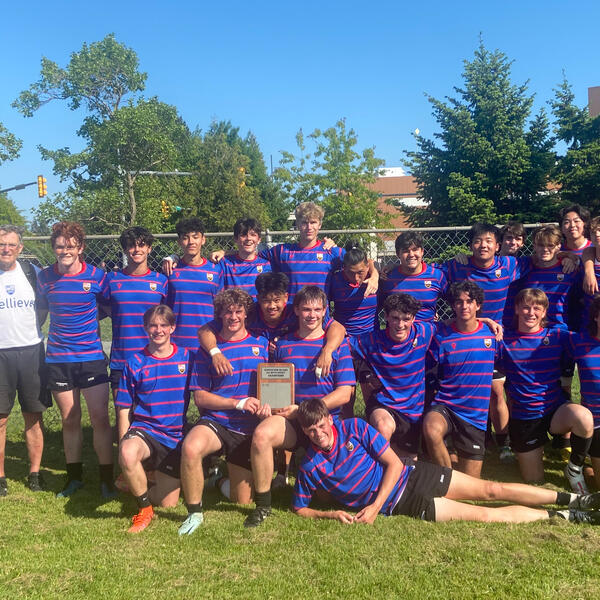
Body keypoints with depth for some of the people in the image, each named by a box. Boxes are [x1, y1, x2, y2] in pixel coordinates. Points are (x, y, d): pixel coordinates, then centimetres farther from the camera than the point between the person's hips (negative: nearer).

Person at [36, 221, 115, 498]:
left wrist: (87, 318, -2)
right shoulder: (44, 277, 1)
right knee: (70, 420, 10)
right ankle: (74, 476, 25)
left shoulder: (97, 275, -6)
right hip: (57, 359, 2)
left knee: (100, 418, -2)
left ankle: (107, 477, 11)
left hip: (92, 357, -2)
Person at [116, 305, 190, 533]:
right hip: (144, 430, -1)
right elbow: (124, 410, 2)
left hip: (175, 438, 1)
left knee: (168, 504, 3)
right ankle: (144, 509, -12)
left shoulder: (187, 358, 1)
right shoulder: (135, 363, -1)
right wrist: (125, 448, -5)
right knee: (128, 454, -38)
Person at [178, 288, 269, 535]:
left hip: (248, 429, 2)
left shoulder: (262, 345, 6)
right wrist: (239, 403, -14)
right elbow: (200, 397, -3)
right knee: (190, 448, -36)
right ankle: (195, 512, -14)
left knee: (242, 500, 6)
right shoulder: (208, 348, 1)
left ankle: (231, 476, 42)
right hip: (215, 422, -1)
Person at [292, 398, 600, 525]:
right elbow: (299, 508, 1)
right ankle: (561, 516, 4)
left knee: (491, 489, -2)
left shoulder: (354, 427, -11)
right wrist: (331, 513, -18)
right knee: (485, 515, -7)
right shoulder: (310, 468, -10)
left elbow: (394, 463, -10)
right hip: (400, 505, -1)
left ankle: (573, 499, 11)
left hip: (410, 477, 1)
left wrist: (375, 506, -19)